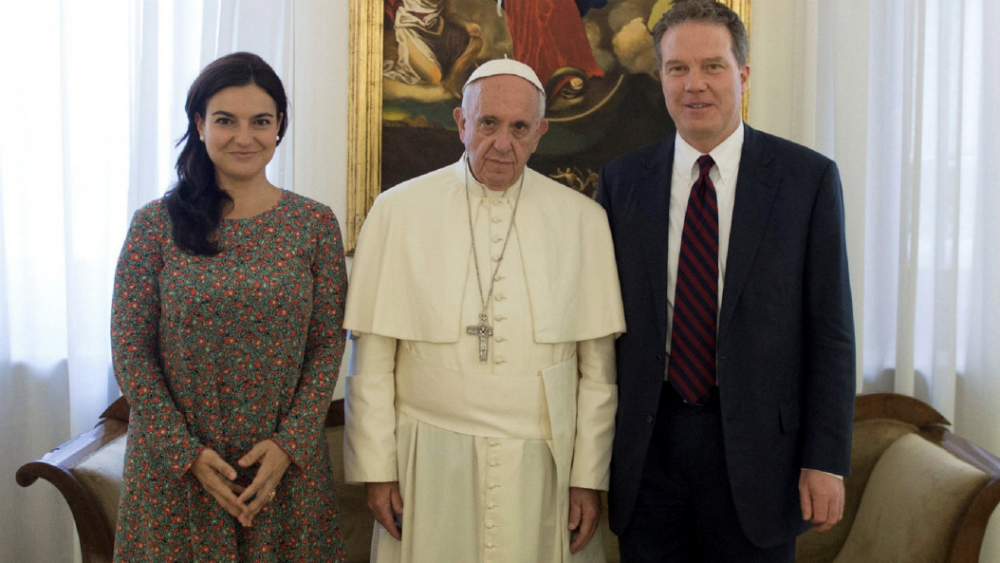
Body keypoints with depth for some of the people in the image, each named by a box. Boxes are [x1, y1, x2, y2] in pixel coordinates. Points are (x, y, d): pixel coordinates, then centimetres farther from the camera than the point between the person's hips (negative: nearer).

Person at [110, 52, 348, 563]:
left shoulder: (315, 224, -1)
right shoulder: (155, 225, -4)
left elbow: (328, 343, -1)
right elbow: (130, 352, -4)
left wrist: (289, 444, -9)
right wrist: (188, 453, -9)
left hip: (285, 465, 1)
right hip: (173, 467, -1)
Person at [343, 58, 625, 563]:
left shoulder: (582, 220, 2)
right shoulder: (398, 212, -1)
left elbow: (598, 366, 2)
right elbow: (372, 357, 0)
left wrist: (589, 478, 1)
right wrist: (376, 468, -2)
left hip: (542, 463, 1)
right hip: (430, 466, 0)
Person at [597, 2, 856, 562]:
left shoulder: (809, 178, -3)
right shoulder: (622, 181, 3)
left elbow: (830, 328, -3)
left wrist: (826, 460, -7)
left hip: (758, 444, -1)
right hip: (648, 441, 2)